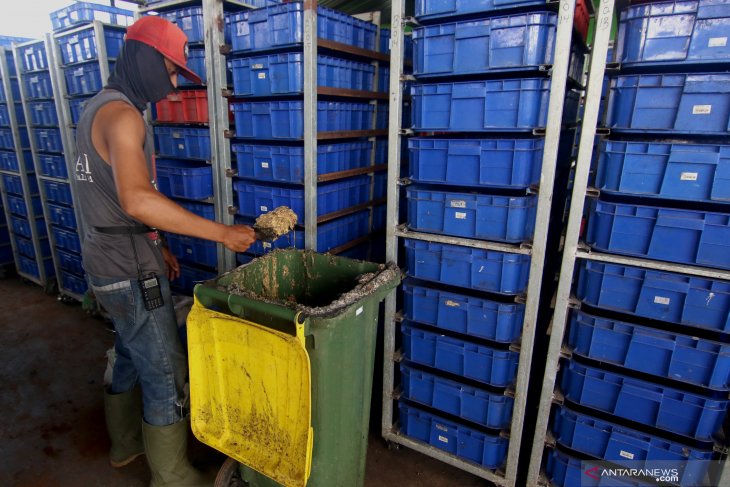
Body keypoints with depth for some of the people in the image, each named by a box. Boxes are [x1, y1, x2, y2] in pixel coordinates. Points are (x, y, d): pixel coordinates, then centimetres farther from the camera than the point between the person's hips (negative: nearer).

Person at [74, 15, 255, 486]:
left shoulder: (99, 107, 14)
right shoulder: (122, 114, -19)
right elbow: (137, 200, -34)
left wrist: (155, 246, 18)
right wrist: (222, 232, -32)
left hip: (110, 258, 10)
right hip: (130, 270, -10)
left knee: (131, 355, 25)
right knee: (167, 376, 1)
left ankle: (126, 443, 45)